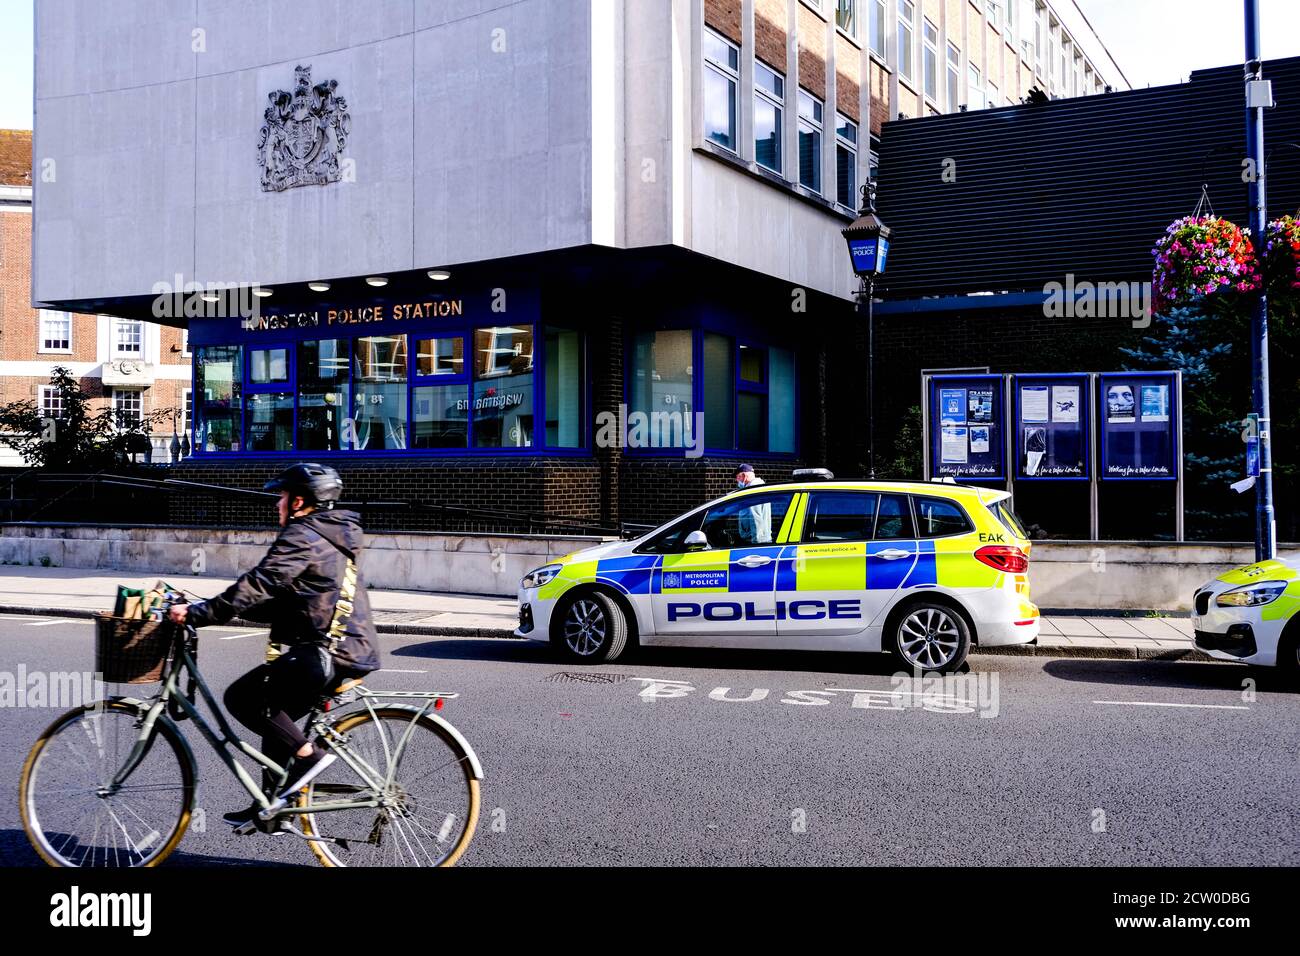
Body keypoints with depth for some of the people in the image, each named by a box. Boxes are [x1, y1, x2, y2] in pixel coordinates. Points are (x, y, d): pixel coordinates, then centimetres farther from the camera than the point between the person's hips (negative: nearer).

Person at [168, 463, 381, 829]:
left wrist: (198, 613, -16)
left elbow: (257, 585, -20)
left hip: (326, 652, -10)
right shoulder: (332, 537, 21)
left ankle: (307, 754, -8)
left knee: (241, 697, -6)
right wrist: (210, 608, 20)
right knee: (275, 716, 19)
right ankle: (269, 808, 25)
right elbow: (276, 595, 25)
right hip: (352, 648, 10)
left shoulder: (302, 536, -10)